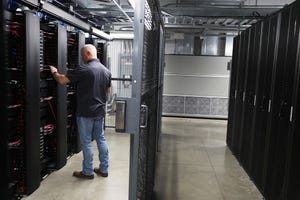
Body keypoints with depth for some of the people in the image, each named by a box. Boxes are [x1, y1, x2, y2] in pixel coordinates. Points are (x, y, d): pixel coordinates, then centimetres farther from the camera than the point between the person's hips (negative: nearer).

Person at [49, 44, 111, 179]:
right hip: (100, 111, 7)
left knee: (86, 142, 4)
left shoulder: (83, 69, -15)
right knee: (101, 139, 14)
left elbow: (62, 80, -13)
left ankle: (88, 172, 15)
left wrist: (54, 72, 6)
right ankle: (104, 169, 22)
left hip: (86, 112, -6)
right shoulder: (106, 70, 6)